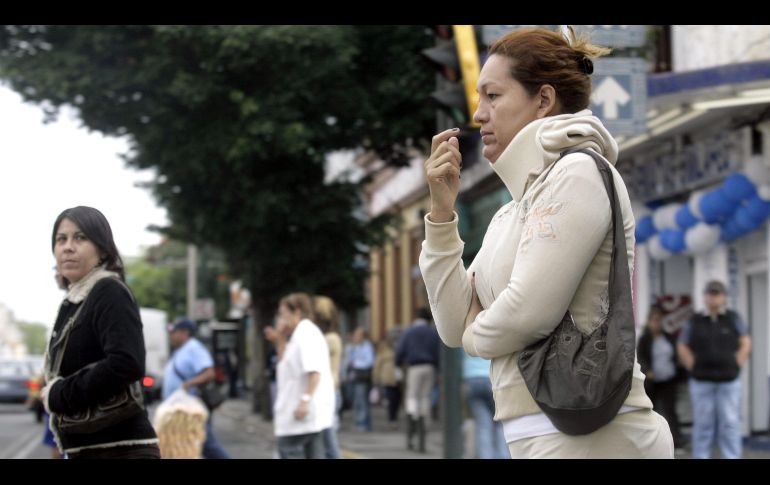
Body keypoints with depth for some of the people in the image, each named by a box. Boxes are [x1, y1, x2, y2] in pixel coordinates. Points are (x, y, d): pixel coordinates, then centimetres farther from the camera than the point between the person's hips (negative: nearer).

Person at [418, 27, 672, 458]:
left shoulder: (577, 173, -8)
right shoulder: (512, 212, 18)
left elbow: (529, 312, -17)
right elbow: (457, 327, 11)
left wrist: (475, 334, 4)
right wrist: (442, 209, 6)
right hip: (540, 435, 8)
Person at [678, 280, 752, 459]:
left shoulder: (734, 319, 6)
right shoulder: (694, 322, 6)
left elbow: (745, 343, 8)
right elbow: (683, 348, 10)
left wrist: (736, 366, -1)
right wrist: (694, 368, 1)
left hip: (729, 381, 0)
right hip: (701, 382, 0)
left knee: (730, 423, -3)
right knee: (703, 424, 3)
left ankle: (732, 456, 1)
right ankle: (701, 456, 9)